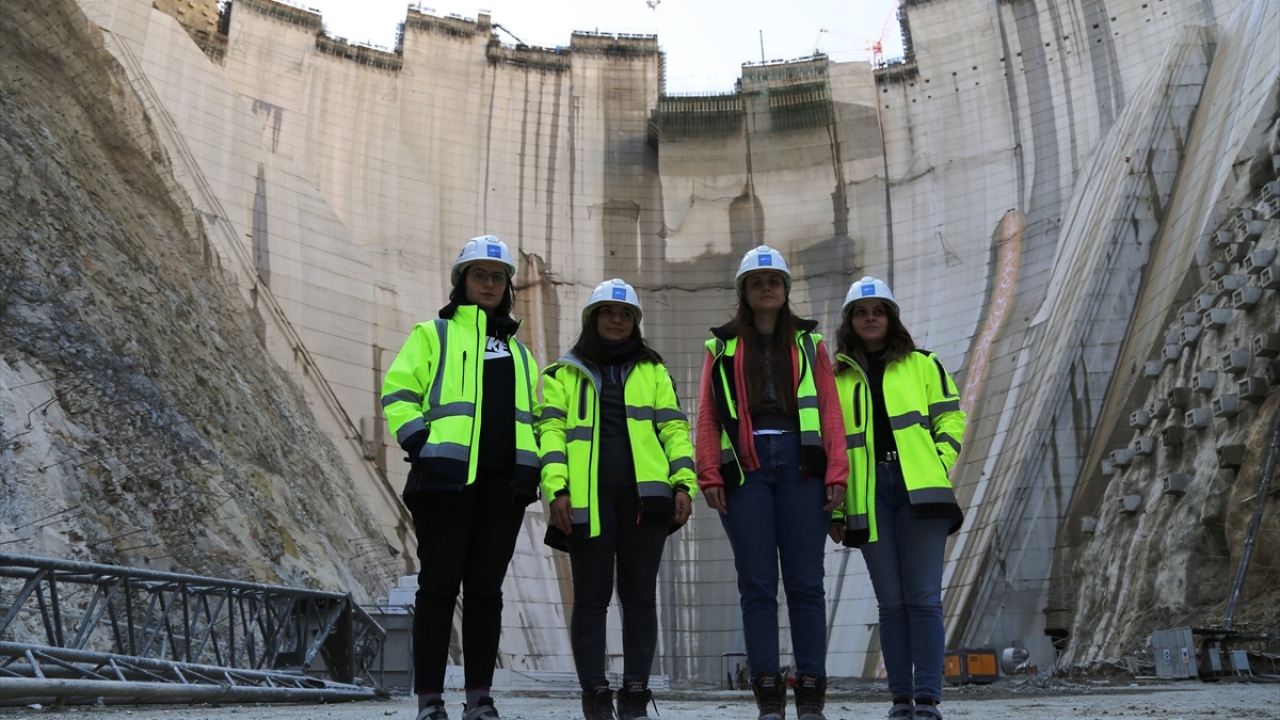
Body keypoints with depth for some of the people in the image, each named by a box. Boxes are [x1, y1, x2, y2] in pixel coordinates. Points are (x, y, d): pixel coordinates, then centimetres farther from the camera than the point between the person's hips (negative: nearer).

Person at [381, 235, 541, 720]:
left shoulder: (517, 349, 24)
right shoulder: (434, 334, 10)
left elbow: (531, 415, 25)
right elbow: (397, 394, 2)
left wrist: (530, 466, 8)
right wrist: (421, 443, -12)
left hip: (501, 481, 4)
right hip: (447, 475, -4)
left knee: (486, 588, 4)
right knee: (439, 584, -3)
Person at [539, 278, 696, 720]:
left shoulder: (653, 372, 19)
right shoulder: (563, 374, 15)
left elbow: (674, 428, 10)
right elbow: (551, 431, 4)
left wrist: (684, 483, -3)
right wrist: (556, 488, -10)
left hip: (644, 494, 1)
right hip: (588, 497, -1)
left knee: (639, 593, 2)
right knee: (591, 596, 0)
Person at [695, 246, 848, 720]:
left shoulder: (808, 343, 14)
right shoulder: (723, 347, 13)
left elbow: (830, 411, 7)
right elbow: (708, 416, 6)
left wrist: (837, 473, -2)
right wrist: (710, 476, -4)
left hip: (800, 465, 0)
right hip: (745, 468, 0)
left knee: (805, 581, 1)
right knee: (757, 583, 2)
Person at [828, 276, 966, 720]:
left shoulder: (923, 365, 13)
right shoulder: (835, 377, 14)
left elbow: (950, 420, 9)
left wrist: (939, 466, -7)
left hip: (917, 489, -1)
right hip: (866, 496, 1)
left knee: (923, 597, -5)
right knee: (891, 601, 4)